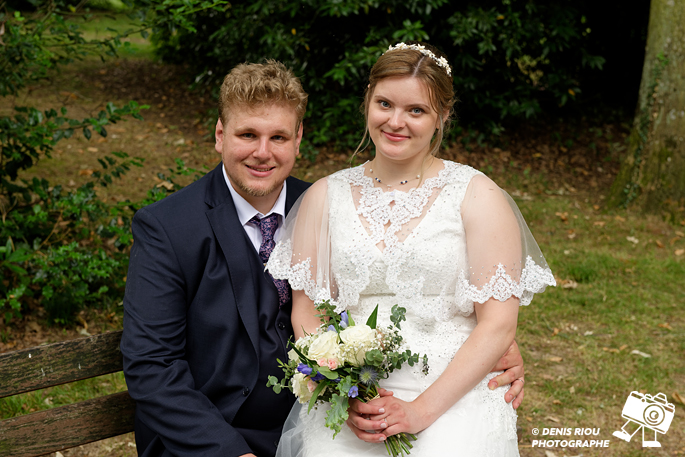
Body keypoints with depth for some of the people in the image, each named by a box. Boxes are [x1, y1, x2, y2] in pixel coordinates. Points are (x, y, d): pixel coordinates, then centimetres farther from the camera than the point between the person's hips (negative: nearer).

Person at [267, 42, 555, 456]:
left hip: (454, 394, -1)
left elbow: (498, 323, -3)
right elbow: (306, 315, 7)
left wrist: (423, 409, -13)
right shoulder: (325, 197, 10)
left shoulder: (477, 196, 2)